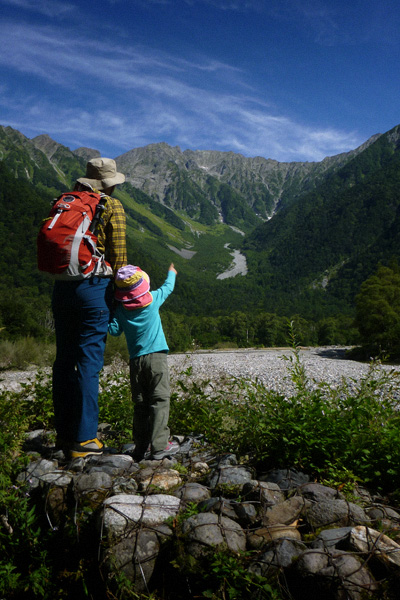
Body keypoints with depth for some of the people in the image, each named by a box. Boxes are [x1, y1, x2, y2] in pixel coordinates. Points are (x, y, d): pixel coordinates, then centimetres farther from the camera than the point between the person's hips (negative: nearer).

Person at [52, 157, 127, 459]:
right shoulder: (112, 206, -2)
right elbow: (118, 255, -5)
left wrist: (63, 275, 17)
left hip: (62, 286, 6)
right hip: (94, 286, -6)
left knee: (65, 359, 12)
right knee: (89, 363, -1)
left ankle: (64, 434, 22)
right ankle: (83, 439, 4)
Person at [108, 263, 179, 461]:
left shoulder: (120, 308, 2)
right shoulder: (153, 299, 1)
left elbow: (114, 330, 2)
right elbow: (167, 287, 18)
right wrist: (171, 273, 37)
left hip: (135, 360, 3)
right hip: (156, 356, -3)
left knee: (140, 403, 8)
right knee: (160, 399, -3)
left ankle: (141, 446, 13)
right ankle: (159, 445, -7)